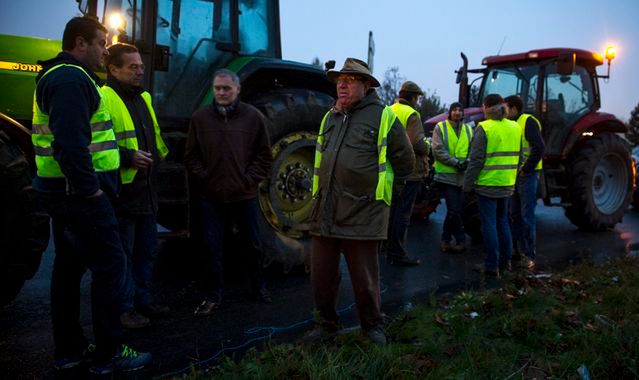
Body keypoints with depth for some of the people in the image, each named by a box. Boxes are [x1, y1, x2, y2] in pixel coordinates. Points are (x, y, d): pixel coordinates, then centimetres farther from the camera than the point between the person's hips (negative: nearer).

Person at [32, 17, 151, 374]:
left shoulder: (60, 76, 19)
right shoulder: (72, 78, -14)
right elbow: (71, 142, -25)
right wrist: (89, 188, -21)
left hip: (63, 191, 11)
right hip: (80, 193, -11)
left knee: (70, 265, 14)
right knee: (110, 266, -5)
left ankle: (69, 349, 24)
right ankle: (109, 353, 3)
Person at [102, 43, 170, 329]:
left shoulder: (143, 98, 15)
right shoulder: (104, 99, -13)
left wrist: (158, 157, 21)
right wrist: (128, 157, -26)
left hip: (146, 191, 9)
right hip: (121, 192, -8)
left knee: (146, 251, 16)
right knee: (123, 254, 3)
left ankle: (143, 302, 30)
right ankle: (125, 308, 17)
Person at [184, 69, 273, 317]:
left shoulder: (253, 117, -2)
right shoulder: (200, 118, 0)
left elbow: (264, 156, 1)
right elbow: (191, 156, 5)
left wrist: (249, 180, -7)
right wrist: (204, 179, -5)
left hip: (245, 196, 0)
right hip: (212, 197, 0)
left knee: (253, 245, 13)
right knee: (212, 248, 6)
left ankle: (258, 286, 33)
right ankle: (213, 295, 21)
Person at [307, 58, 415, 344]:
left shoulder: (382, 116, -3)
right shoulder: (330, 117, 15)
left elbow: (405, 160, 3)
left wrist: (381, 186, 8)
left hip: (362, 213, -5)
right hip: (324, 213, 5)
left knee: (365, 278, 7)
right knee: (322, 274, 12)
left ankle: (372, 325, 29)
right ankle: (326, 323, 31)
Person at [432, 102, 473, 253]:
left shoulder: (468, 130, 14)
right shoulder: (440, 127, -1)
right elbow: (438, 151, -10)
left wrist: (468, 161, -11)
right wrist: (456, 162, -18)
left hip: (463, 176, 5)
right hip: (447, 174, -5)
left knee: (454, 210, 10)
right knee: (454, 210, -8)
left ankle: (446, 239, 22)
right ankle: (460, 240, 4)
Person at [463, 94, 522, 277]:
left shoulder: (484, 128, -13)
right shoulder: (515, 128, 7)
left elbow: (476, 160, -15)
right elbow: (519, 157, 13)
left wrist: (467, 183, -7)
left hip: (487, 184, -6)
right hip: (507, 184, 6)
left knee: (489, 223, 0)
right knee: (502, 221, 18)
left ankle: (492, 265, 4)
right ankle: (505, 261, 25)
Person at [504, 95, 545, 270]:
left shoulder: (528, 121, -11)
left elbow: (539, 147, -19)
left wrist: (525, 169, -16)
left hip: (527, 175, -9)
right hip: (514, 176, 9)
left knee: (527, 216, -5)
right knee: (515, 215, 13)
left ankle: (529, 255, 2)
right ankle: (518, 250, 24)